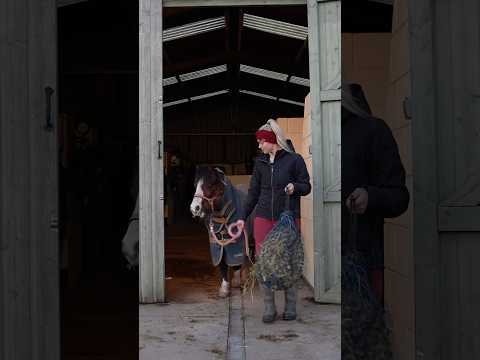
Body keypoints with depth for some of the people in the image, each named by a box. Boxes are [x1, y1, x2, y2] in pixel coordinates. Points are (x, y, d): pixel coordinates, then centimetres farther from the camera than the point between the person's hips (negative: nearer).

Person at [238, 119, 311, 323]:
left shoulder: (294, 160, -3)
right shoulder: (260, 163, 10)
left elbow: (306, 187, 2)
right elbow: (253, 192, 14)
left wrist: (295, 187, -20)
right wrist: (243, 217, 10)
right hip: (263, 218, 4)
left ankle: (291, 306, 16)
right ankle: (269, 307, 10)